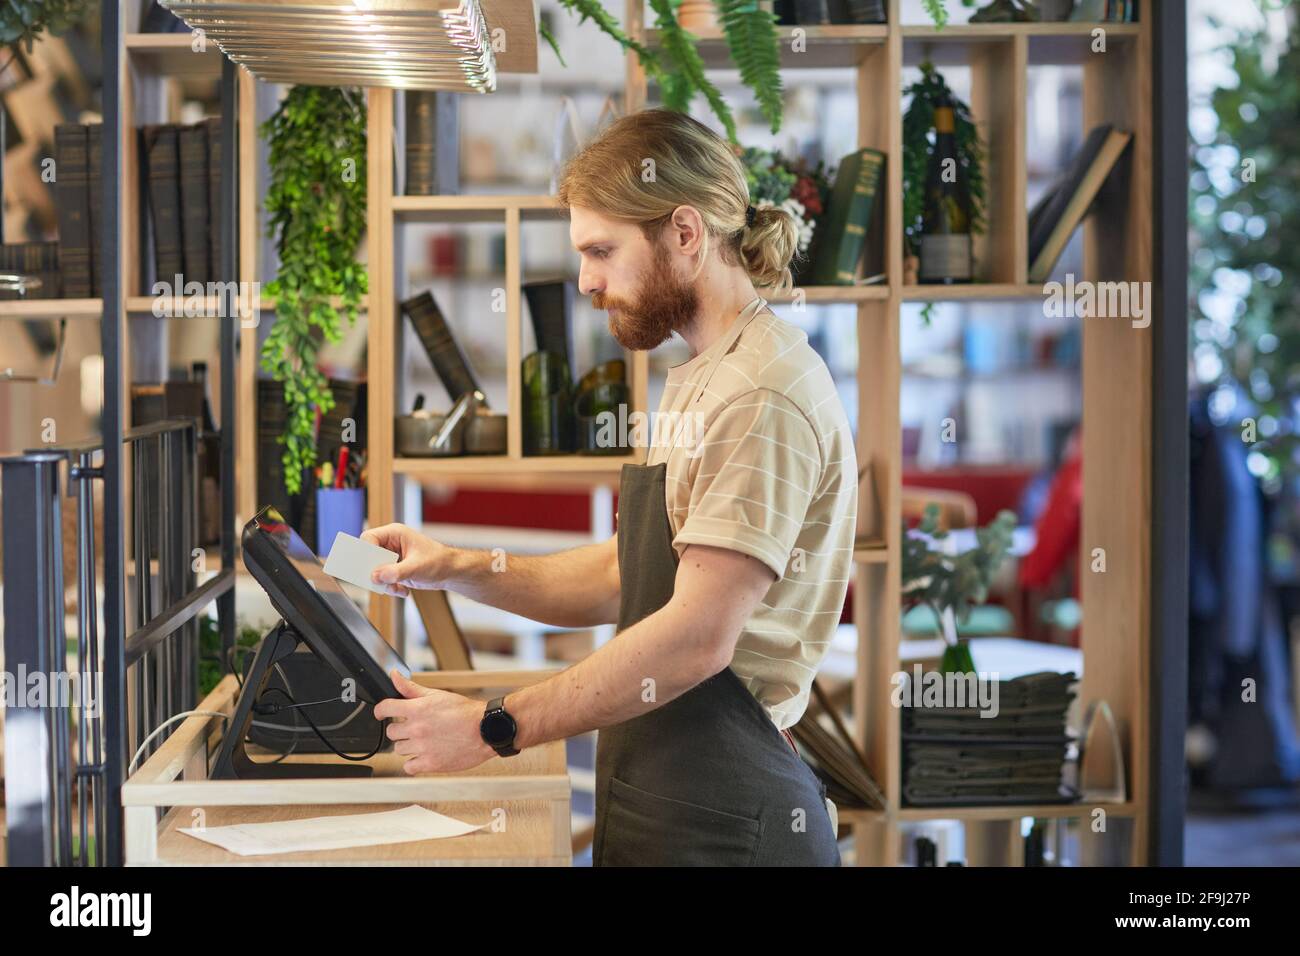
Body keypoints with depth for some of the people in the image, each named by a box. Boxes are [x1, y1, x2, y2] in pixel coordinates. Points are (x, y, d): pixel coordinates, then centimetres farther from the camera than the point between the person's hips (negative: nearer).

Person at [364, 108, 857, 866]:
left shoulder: (765, 396, -17)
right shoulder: (703, 383, 15)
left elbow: (697, 637, -23)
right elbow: (621, 578, 18)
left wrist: (493, 727, -21)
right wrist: (458, 569, 5)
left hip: (721, 827, -9)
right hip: (658, 804, 9)